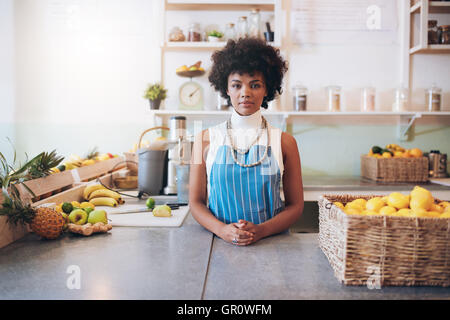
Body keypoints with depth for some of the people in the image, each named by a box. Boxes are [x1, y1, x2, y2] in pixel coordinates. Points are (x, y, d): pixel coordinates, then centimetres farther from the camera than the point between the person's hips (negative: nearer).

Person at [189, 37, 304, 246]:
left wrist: (262, 230, -13)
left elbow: (296, 205, 5)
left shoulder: (284, 142, 5)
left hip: (271, 243, 0)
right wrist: (222, 230, -14)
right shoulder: (206, 140, 6)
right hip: (219, 243, 1)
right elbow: (196, 201, 6)